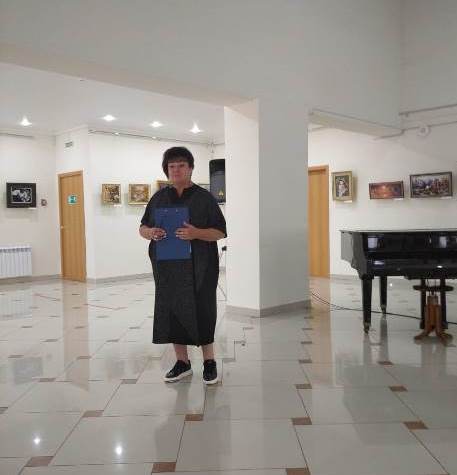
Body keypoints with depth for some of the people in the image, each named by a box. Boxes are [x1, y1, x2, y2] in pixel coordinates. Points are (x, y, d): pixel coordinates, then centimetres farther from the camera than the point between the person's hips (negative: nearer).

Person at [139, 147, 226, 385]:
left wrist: (196, 233, -21)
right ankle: (182, 362, 22)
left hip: (198, 268, -4)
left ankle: (209, 362, 16)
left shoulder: (204, 198, 1)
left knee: (200, 311, -1)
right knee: (171, 310, 7)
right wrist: (150, 232, -8)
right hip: (167, 266, 4)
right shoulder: (159, 198, 12)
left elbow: (220, 232, -2)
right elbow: (142, 228, 16)